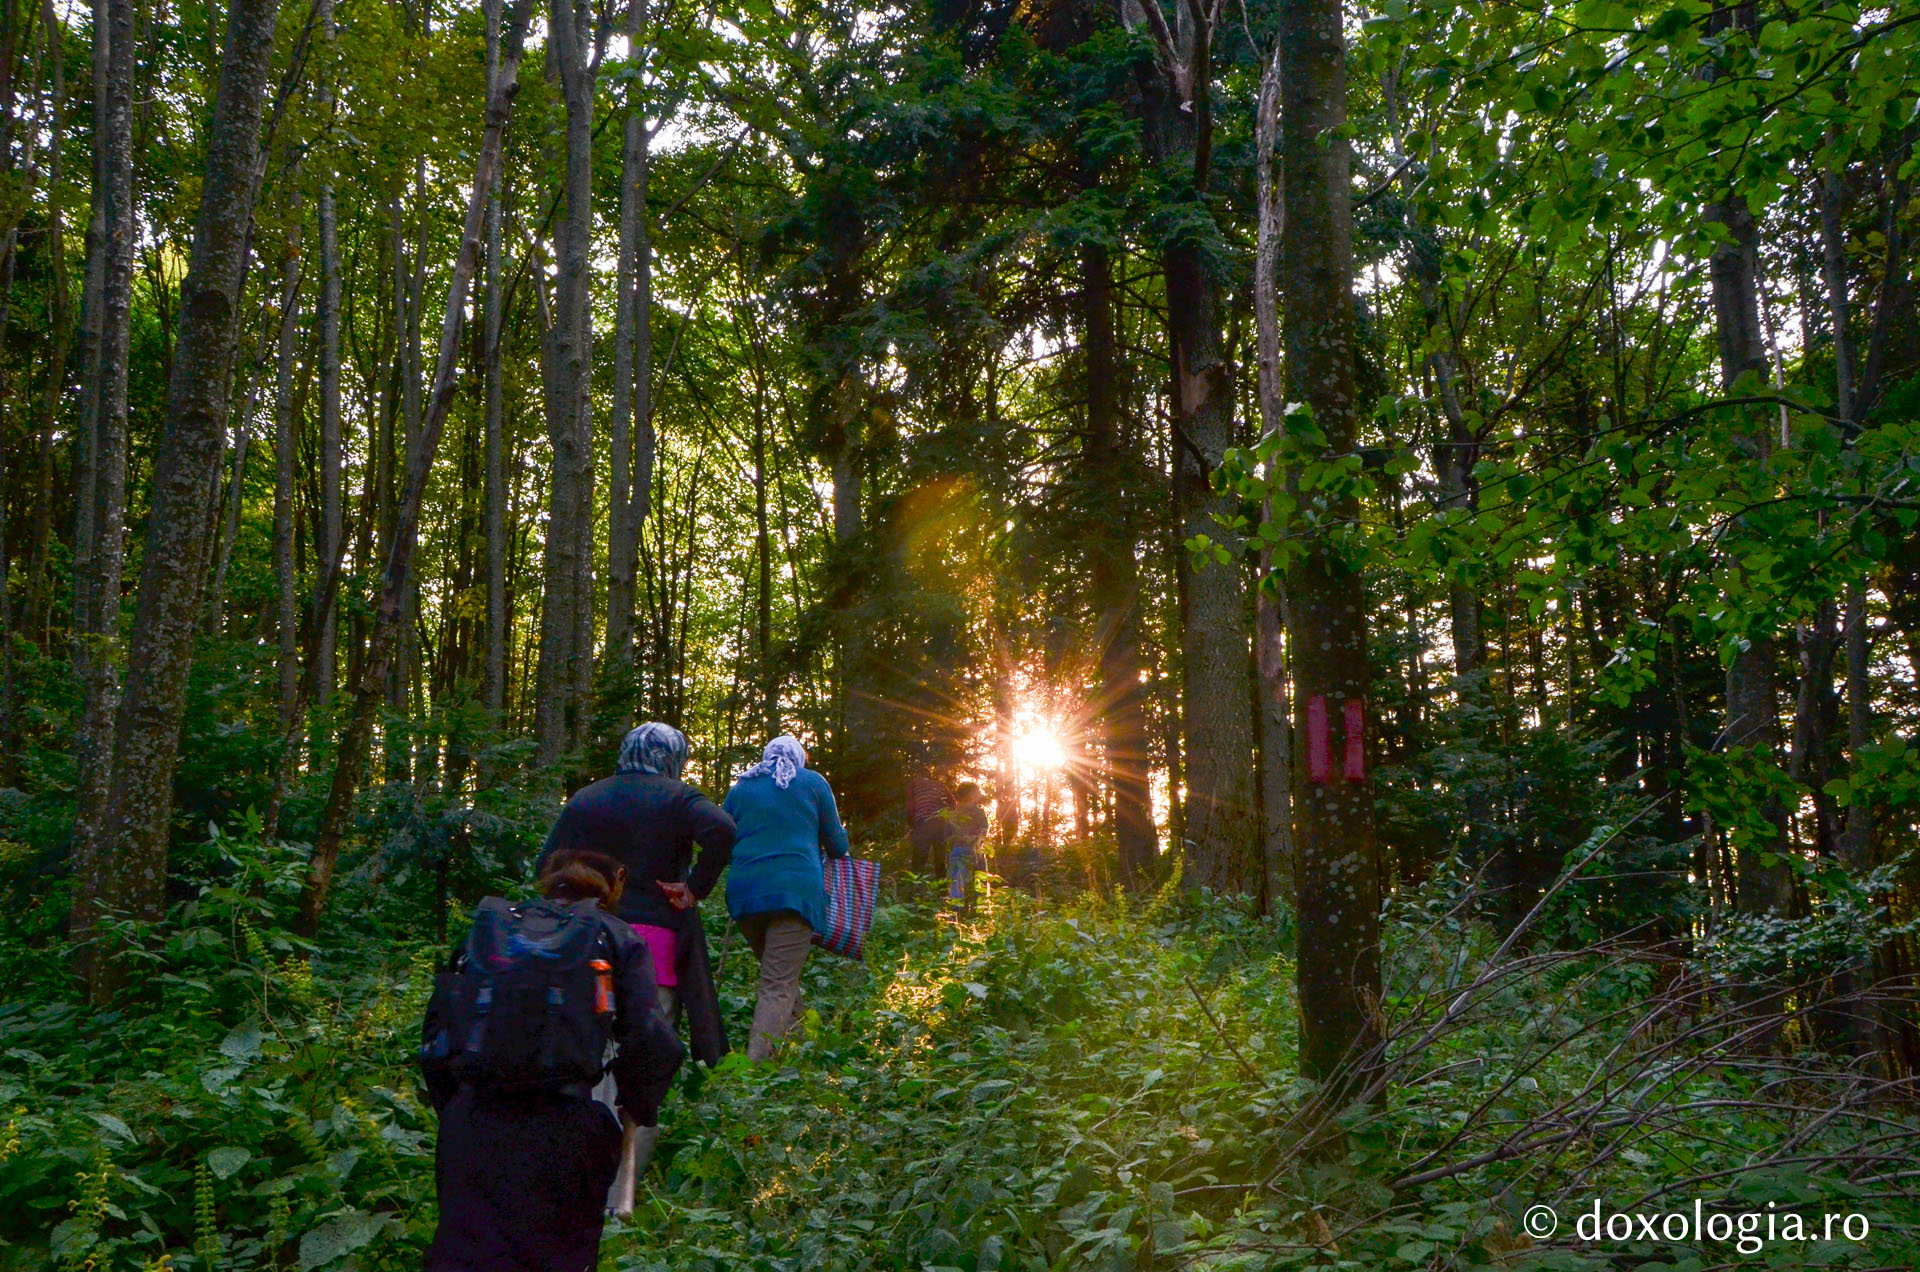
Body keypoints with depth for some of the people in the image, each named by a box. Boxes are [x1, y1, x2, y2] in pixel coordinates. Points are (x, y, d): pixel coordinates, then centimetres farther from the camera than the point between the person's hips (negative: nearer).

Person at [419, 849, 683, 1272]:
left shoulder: (484, 931, 18)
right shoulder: (619, 940, 9)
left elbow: (435, 1036, 17)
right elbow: (651, 1043, -2)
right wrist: (636, 1110, 14)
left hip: (469, 1124, 3)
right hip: (560, 1131, -2)